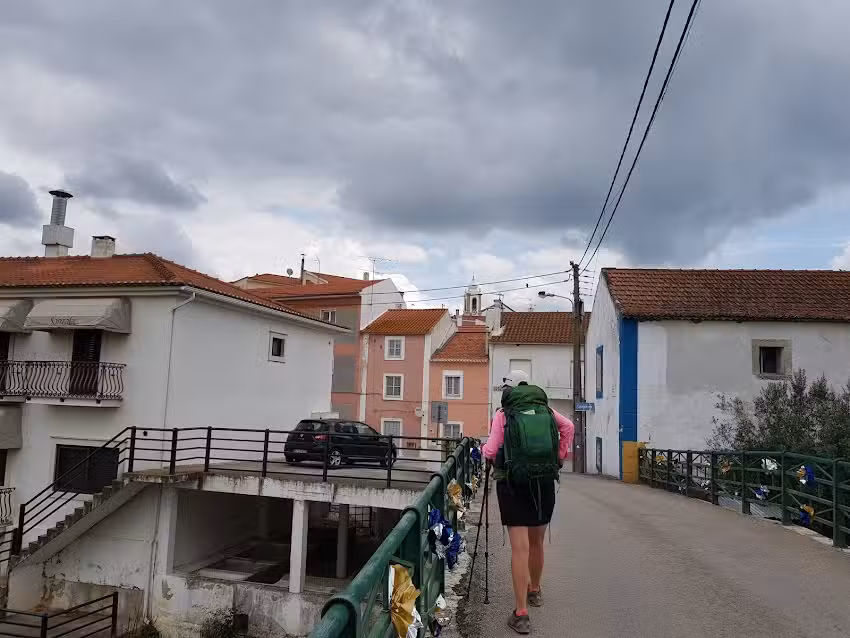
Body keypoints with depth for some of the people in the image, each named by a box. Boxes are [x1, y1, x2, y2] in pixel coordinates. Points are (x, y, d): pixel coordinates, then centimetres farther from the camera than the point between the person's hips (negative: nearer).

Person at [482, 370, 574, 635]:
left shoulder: (502, 413, -2)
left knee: (520, 548, -3)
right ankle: (535, 591, 41)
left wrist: (484, 451, 14)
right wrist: (560, 457, 7)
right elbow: (568, 426, -4)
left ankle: (521, 614, -4)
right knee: (536, 542, 21)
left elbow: (490, 451, -8)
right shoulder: (545, 408, 8)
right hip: (544, 482, 4)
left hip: (513, 483, -3)